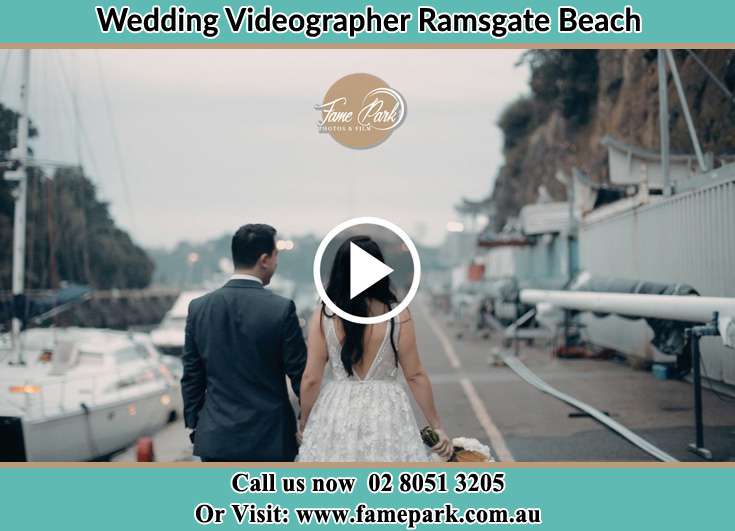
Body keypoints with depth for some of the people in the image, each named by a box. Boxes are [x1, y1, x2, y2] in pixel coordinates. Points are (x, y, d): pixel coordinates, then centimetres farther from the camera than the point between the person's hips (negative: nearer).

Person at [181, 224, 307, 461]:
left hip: (216, 439, 3)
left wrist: (194, 424, 16)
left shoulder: (198, 308, -1)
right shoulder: (281, 309, -12)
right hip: (269, 439, -3)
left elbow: (191, 377, 5)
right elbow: (301, 376, -7)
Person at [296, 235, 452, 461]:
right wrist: (437, 426, 3)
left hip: (338, 412, 1)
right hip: (387, 413, -1)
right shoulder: (398, 315, -7)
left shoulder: (324, 315, -7)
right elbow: (415, 376, -5)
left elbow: (311, 379, -5)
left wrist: (304, 423, 10)